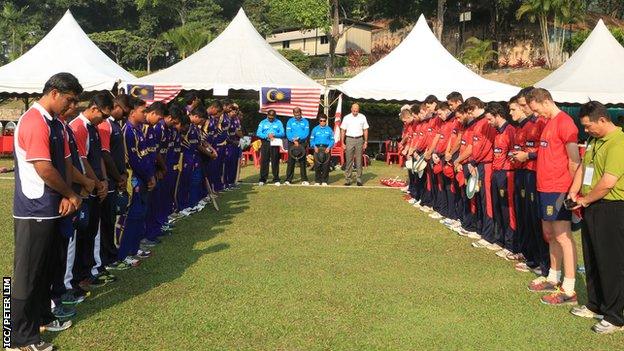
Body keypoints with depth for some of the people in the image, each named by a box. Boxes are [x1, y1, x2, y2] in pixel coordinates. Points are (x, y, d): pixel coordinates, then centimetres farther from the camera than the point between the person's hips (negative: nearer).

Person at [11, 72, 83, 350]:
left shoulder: (56, 123, 11)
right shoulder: (34, 122, -19)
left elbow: (65, 161, 10)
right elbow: (44, 169, -24)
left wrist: (66, 197, -3)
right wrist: (71, 194, -10)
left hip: (51, 209, 9)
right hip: (34, 211, -9)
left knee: (45, 268, 20)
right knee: (28, 272, 1)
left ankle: (42, 317, 36)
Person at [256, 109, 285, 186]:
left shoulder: (278, 122, 9)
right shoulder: (263, 122, 10)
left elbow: (282, 133, -1)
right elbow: (258, 133, -1)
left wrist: (274, 135, -19)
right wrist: (267, 136, -16)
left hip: (275, 144, 0)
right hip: (265, 144, 0)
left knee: (275, 162, 1)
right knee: (264, 161, -1)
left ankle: (276, 179, 7)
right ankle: (262, 179, 4)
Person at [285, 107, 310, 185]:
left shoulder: (305, 121, 10)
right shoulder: (290, 121, 10)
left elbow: (306, 132, -2)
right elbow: (288, 133, 0)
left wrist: (298, 138, -15)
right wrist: (294, 140, -15)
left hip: (302, 143, 0)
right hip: (292, 143, 0)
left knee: (302, 162, 2)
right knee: (291, 162, -3)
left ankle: (304, 180, 6)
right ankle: (288, 180, -2)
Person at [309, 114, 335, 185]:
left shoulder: (329, 129, 10)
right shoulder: (315, 129, 10)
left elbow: (332, 140, 9)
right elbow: (311, 139, 9)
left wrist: (329, 147, -7)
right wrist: (314, 146, -7)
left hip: (326, 148, 0)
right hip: (317, 148, 0)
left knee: (326, 165, -3)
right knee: (317, 165, -3)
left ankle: (324, 181, 3)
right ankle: (317, 181, 4)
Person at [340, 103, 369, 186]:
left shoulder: (362, 117, 7)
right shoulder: (346, 118, 4)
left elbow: (365, 130, 9)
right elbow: (343, 131, 4)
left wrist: (366, 142, 4)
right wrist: (343, 143, -2)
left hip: (359, 140, 1)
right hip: (349, 139, -1)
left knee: (359, 160, 2)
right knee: (349, 160, -2)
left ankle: (359, 179, 6)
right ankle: (347, 179, 1)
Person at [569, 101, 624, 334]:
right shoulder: (595, 141, 12)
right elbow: (583, 167, 17)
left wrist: (586, 200, -11)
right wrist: (574, 192, 4)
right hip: (591, 208, 9)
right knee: (591, 260, 17)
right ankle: (595, 306, 32)